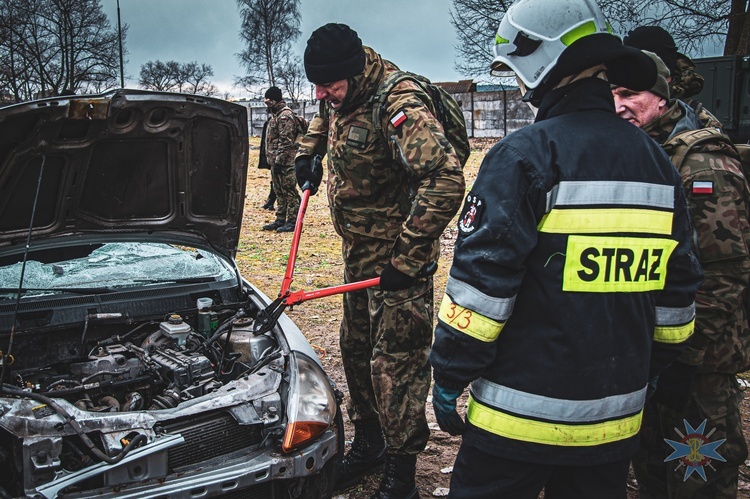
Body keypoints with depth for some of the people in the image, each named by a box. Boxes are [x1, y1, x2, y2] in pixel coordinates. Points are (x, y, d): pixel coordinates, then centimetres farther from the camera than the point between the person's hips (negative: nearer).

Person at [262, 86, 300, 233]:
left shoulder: (285, 115, -14)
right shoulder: (275, 115, 18)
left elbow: (285, 141, -20)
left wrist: (279, 161, -21)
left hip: (285, 161, -10)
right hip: (276, 161, 10)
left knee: (289, 190, -5)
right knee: (279, 191, 14)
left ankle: (292, 221, -1)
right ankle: (280, 220, 21)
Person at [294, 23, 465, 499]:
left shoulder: (399, 105, -25)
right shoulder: (342, 97, 4)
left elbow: (445, 183, -34)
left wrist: (407, 258, -31)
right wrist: (308, 152, 18)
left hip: (396, 254, -9)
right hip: (358, 249, 9)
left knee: (395, 362, -4)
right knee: (356, 349, 18)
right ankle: (369, 444, 36)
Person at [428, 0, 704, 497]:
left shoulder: (523, 154, -14)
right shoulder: (656, 161, 6)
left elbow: (481, 281, -16)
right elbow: (678, 292, 12)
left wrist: (449, 377, -6)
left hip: (521, 417, -6)